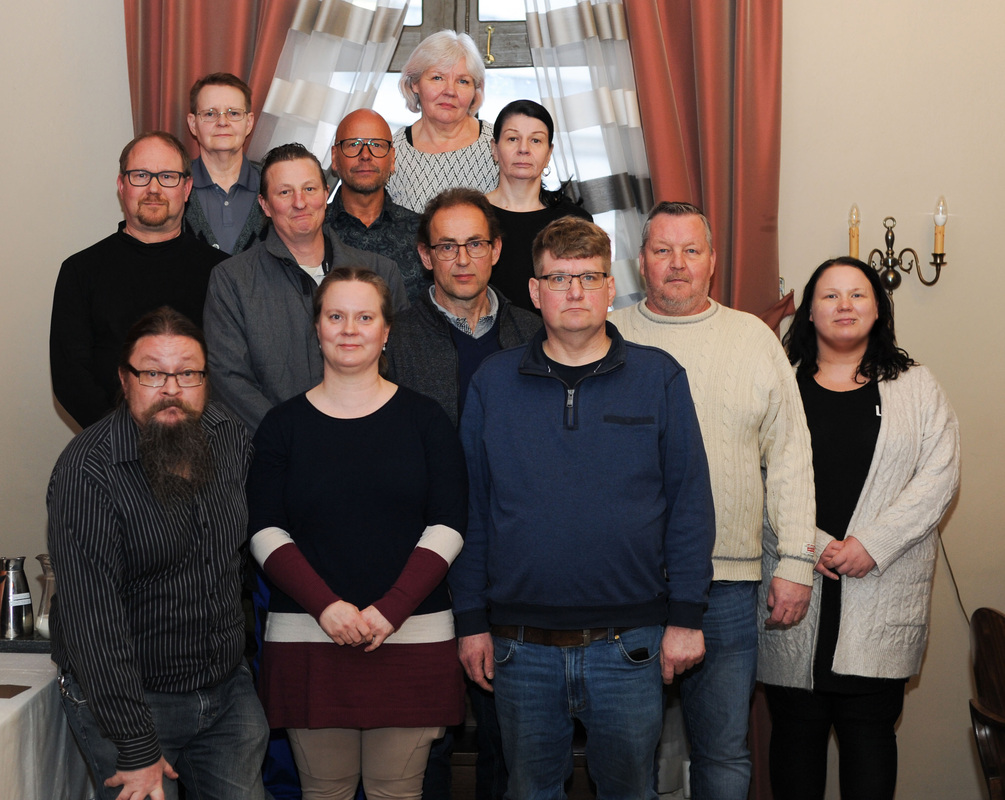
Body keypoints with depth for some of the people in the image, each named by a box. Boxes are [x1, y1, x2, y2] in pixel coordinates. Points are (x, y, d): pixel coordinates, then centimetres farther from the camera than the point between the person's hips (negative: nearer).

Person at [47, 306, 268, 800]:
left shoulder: (230, 438, -1)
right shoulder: (86, 471, -20)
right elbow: (94, 618, -23)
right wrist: (136, 749, -23)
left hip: (229, 687, 6)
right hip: (127, 698, -5)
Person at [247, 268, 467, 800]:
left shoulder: (424, 419, 5)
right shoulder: (283, 425, 7)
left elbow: (447, 525, -1)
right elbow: (266, 530, 1)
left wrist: (390, 610, -12)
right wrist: (326, 606, -14)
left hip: (413, 636, 0)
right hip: (307, 637, 1)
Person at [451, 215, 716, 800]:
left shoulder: (660, 378, 1)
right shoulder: (494, 383, 4)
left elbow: (690, 503, 1)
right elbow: (471, 507, 5)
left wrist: (686, 616, -4)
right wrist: (471, 619, 2)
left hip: (629, 642, -1)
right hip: (520, 646, 1)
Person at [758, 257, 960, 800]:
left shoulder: (916, 387, 10)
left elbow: (938, 476, 0)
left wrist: (874, 543, -11)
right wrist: (810, 544, -13)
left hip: (882, 592, 0)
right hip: (794, 588, 0)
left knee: (869, 728, 0)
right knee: (796, 725, 5)